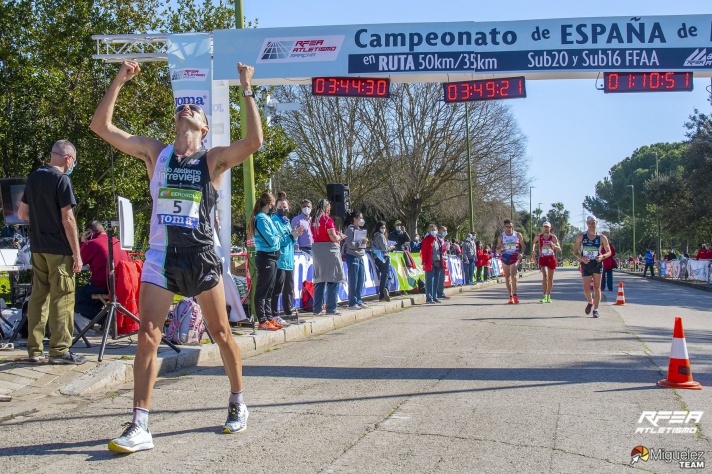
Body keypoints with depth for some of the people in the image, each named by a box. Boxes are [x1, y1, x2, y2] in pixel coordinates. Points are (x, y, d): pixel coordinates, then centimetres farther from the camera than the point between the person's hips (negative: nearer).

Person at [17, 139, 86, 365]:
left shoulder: (33, 177, 11)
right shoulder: (61, 179, -11)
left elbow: (22, 214, 17)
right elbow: (67, 219, -15)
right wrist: (77, 254, -12)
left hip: (38, 248, 7)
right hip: (59, 249, -7)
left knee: (38, 297, 10)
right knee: (62, 299, -2)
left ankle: (34, 350, 14)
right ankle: (60, 350, 0)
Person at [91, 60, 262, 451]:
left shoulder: (213, 159, 3)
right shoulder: (155, 152, 9)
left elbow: (254, 141, -15)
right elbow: (101, 126, 5)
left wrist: (247, 90, -11)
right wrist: (119, 81, -1)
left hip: (201, 256, -1)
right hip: (161, 257, 2)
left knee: (221, 333, 9)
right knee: (147, 338, -6)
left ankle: (238, 404, 28)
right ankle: (140, 427, -3)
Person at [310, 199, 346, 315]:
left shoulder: (313, 220, 11)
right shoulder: (327, 219, -10)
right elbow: (333, 237, -14)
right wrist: (340, 237, 6)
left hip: (316, 248, 7)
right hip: (328, 249, -7)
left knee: (319, 280, 10)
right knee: (333, 280, -2)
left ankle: (317, 308, 10)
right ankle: (331, 308, -4)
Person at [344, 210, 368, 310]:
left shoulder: (360, 230, 18)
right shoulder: (350, 230, -8)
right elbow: (350, 244, -18)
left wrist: (364, 242, 8)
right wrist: (362, 241, -17)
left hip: (360, 257, 9)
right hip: (353, 257, -9)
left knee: (361, 280, 9)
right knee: (353, 281, -6)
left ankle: (358, 301, 17)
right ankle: (352, 303, -2)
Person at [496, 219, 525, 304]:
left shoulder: (518, 235, 2)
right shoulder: (501, 236, 3)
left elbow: (523, 246, 11)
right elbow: (497, 249, 5)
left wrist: (521, 253, -8)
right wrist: (501, 248, -18)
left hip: (515, 258, -2)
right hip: (505, 258, 2)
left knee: (513, 276, -18)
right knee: (507, 277, 6)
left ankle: (515, 295, -14)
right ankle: (511, 296, 16)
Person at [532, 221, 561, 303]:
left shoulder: (553, 237, -1)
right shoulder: (538, 237, 1)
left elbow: (559, 249, -4)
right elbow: (533, 242, 23)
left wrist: (554, 245, -24)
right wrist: (533, 250, 6)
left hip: (551, 259, 1)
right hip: (542, 259, -1)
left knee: (550, 278, 8)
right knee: (545, 276, -18)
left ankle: (548, 296, 20)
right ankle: (544, 296, -19)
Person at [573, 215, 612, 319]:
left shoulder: (602, 237, 2)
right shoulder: (581, 237, 2)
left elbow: (609, 252, 6)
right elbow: (575, 251, 4)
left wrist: (602, 256, -15)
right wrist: (581, 258, -15)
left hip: (597, 264, 0)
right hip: (586, 264, 0)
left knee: (597, 288, -1)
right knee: (586, 290, -4)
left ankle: (596, 309, 8)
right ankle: (590, 302, 27)